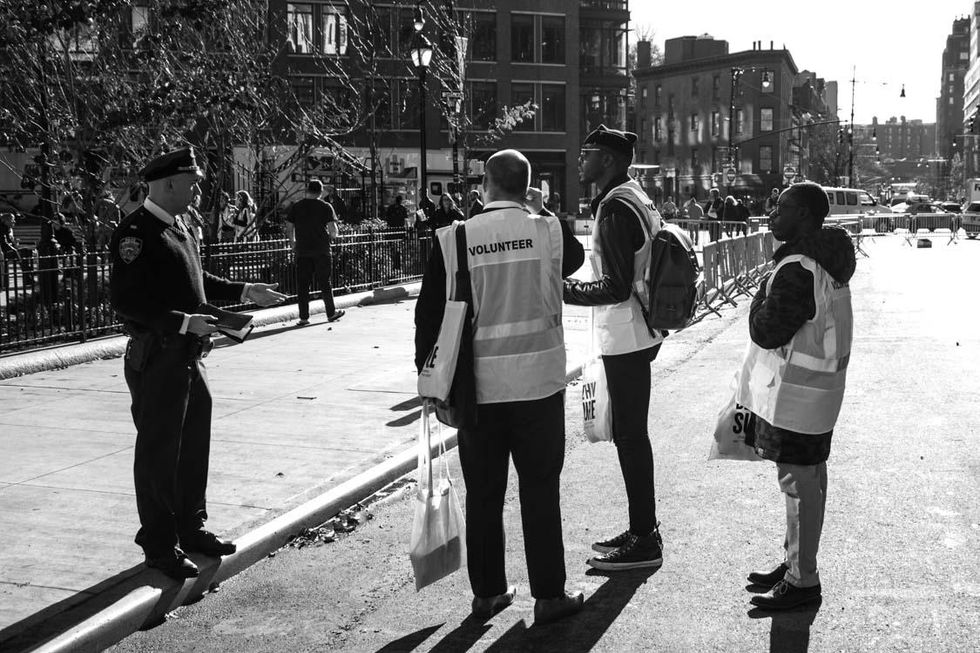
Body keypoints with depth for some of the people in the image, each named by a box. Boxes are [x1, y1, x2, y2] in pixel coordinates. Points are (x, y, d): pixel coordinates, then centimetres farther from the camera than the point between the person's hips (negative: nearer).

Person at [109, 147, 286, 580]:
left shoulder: (179, 229, 13)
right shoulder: (136, 232, -17)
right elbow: (127, 300, -23)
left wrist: (244, 292, 16)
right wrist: (185, 322, -25)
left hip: (189, 356, 9)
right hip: (157, 358, -9)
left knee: (194, 443, 18)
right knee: (158, 451, 1)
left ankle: (191, 527, 33)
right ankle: (160, 545, 13)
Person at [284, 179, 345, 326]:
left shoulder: (296, 207, 4)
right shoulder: (326, 207, -3)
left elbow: (289, 229, 4)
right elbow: (333, 230, -8)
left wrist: (293, 243, 20)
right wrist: (330, 237, 13)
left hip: (302, 251, 1)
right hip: (322, 251, -1)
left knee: (302, 285, 4)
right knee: (324, 283, 8)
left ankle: (304, 317, 2)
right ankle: (331, 313, 17)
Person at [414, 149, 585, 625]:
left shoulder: (452, 239, -4)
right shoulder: (548, 231, -5)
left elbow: (429, 313, 0)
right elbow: (574, 258, 19)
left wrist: (429, 373, 11)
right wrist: (542, 212, 22)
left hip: (476, 385, 1)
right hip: (538, 382, -1)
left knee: (483, 494, 12)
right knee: (540, 491, 8)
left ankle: (487, 592, 22)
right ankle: (548, 595, 14)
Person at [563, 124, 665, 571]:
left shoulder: (615, 208, -18)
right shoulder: (636, 199, 13)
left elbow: (616, 288, -23)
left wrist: (561, 289, -18)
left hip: (625, 339, -10)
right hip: (636, 335, 10)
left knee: (630, 437, -3)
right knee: (630, 433, 17)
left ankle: (644, 540, 6)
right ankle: (642, 530, 26)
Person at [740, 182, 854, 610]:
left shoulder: (798, 271, -23)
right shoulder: (826, 261, 10)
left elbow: (766, 332, -21)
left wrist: (762, 295, -8)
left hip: (796, 393, -10)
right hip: (815, 386, 11)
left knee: (800, 483, -2)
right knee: (807, 479, 18)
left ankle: (802, 580, 8)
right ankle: (795, 562, 30)